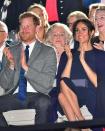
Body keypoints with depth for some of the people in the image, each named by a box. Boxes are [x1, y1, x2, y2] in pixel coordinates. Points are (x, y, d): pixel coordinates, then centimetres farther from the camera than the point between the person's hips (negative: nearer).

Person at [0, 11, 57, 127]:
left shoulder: (48, 52, 7)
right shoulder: (11, 51, 14)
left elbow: (48, 82, -6)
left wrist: (26, 67, -16)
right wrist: (11, 65, -8)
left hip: (37, 96, -2)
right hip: (14, 95, 2)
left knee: (44, 102, -35)